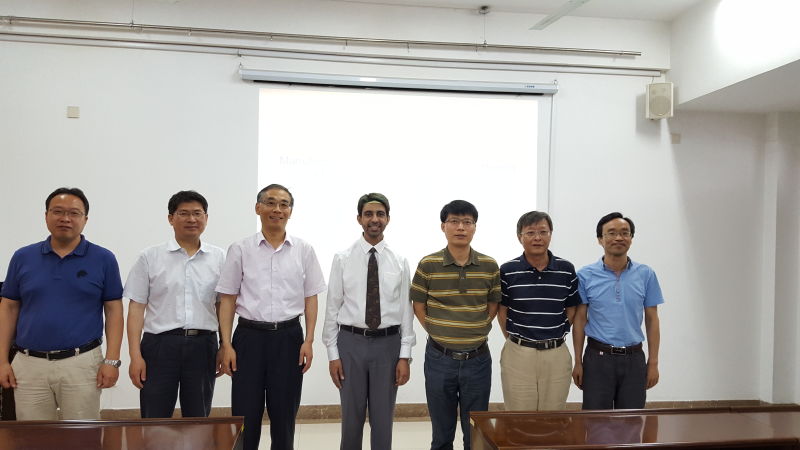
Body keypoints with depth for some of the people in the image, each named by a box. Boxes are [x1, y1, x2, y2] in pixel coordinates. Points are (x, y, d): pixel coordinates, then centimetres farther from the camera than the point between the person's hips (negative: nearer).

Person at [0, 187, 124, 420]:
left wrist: (112, 360, -7)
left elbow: (113, 310, 0)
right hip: (29, 364, 2)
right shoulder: (23, 257, 6)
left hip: (82, 363, -2)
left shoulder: (103, 259, 0)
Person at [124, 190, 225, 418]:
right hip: (160, 345, -1)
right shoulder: (150, 257, 2)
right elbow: (136, 308, 0)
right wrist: (135, 355, -7)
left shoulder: (219, 258, 7)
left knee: (198, 420, 11)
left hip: (202, 346, 2)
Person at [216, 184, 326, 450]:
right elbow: (227, 299, 2)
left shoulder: (304, 251, 4)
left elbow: (310, 298, 5)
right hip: (249, 336, -1)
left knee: (284, 416, 9)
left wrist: (309, 341, -3)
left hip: (289, 337, 1)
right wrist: (226, 344, -4)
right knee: (245, 416, 3)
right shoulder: (240, 250, 1)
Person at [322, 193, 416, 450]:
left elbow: (406, 310, 0)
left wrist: (405, 356, -4)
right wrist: (333, 354, -4)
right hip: (351, 342, 0)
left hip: (388, 344, 1)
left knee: (383, 419, 10)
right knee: (351, 418, 11)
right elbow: (332, 308, -1)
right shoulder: (342, 259, -2)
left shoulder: (399, 263, 1)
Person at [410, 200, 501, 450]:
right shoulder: (428, 265, -6)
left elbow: (493, 307, 10)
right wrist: (438, 334, -1)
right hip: (439, 359, -1)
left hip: (477, 359, 1)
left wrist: (478, 331, 1)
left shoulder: (489, 266, -1)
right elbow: (419, 307, 3)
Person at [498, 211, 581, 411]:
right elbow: (501, 310, 6)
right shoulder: (507, 271, -3)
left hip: (557, 355, 1)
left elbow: (571, 309, 9)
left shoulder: (566, 270, 0)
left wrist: (555, 337, 5)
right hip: (518, 355, -1)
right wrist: (516, 340, 5)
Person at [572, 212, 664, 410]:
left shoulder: (646, 275, 2)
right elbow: (580, 319, 2)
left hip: (634, 359, 2)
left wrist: (653, 363, 2)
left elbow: (652, 320, 5)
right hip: (598, 358, -1)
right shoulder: (585, 276, -2)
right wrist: (577, 362, -1)